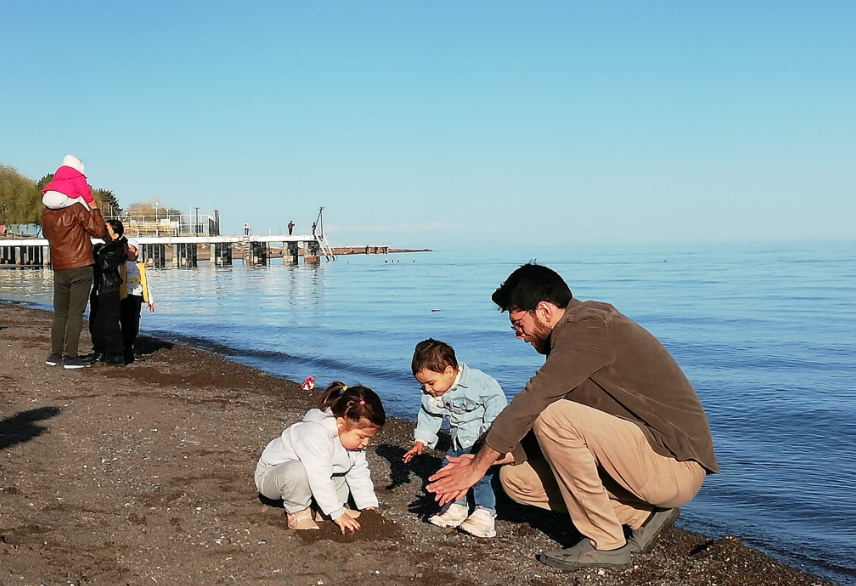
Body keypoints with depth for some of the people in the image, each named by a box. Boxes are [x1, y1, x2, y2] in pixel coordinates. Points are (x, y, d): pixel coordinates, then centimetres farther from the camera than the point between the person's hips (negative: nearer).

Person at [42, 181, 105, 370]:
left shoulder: (47, 213, 9)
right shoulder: (77, 209, -8)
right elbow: (98, 231, -7)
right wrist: (95, 209, 4)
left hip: (59, 269, 5)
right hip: (80, 268, -5)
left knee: (59, 313, 13)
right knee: (75, 313, -4)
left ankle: (55, 354, 13)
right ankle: (70, 356, -5)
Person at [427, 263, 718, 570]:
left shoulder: (587, 327, -19)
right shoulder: (580, 327, 11)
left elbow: (533, 401, -22)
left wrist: (478, 466, -13)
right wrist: (497, 456, 3)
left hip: (675, 464, -10)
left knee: (553, 415, -27)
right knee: (515, 477, 3)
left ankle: (606, 544, -12)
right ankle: (644, 515, 6)